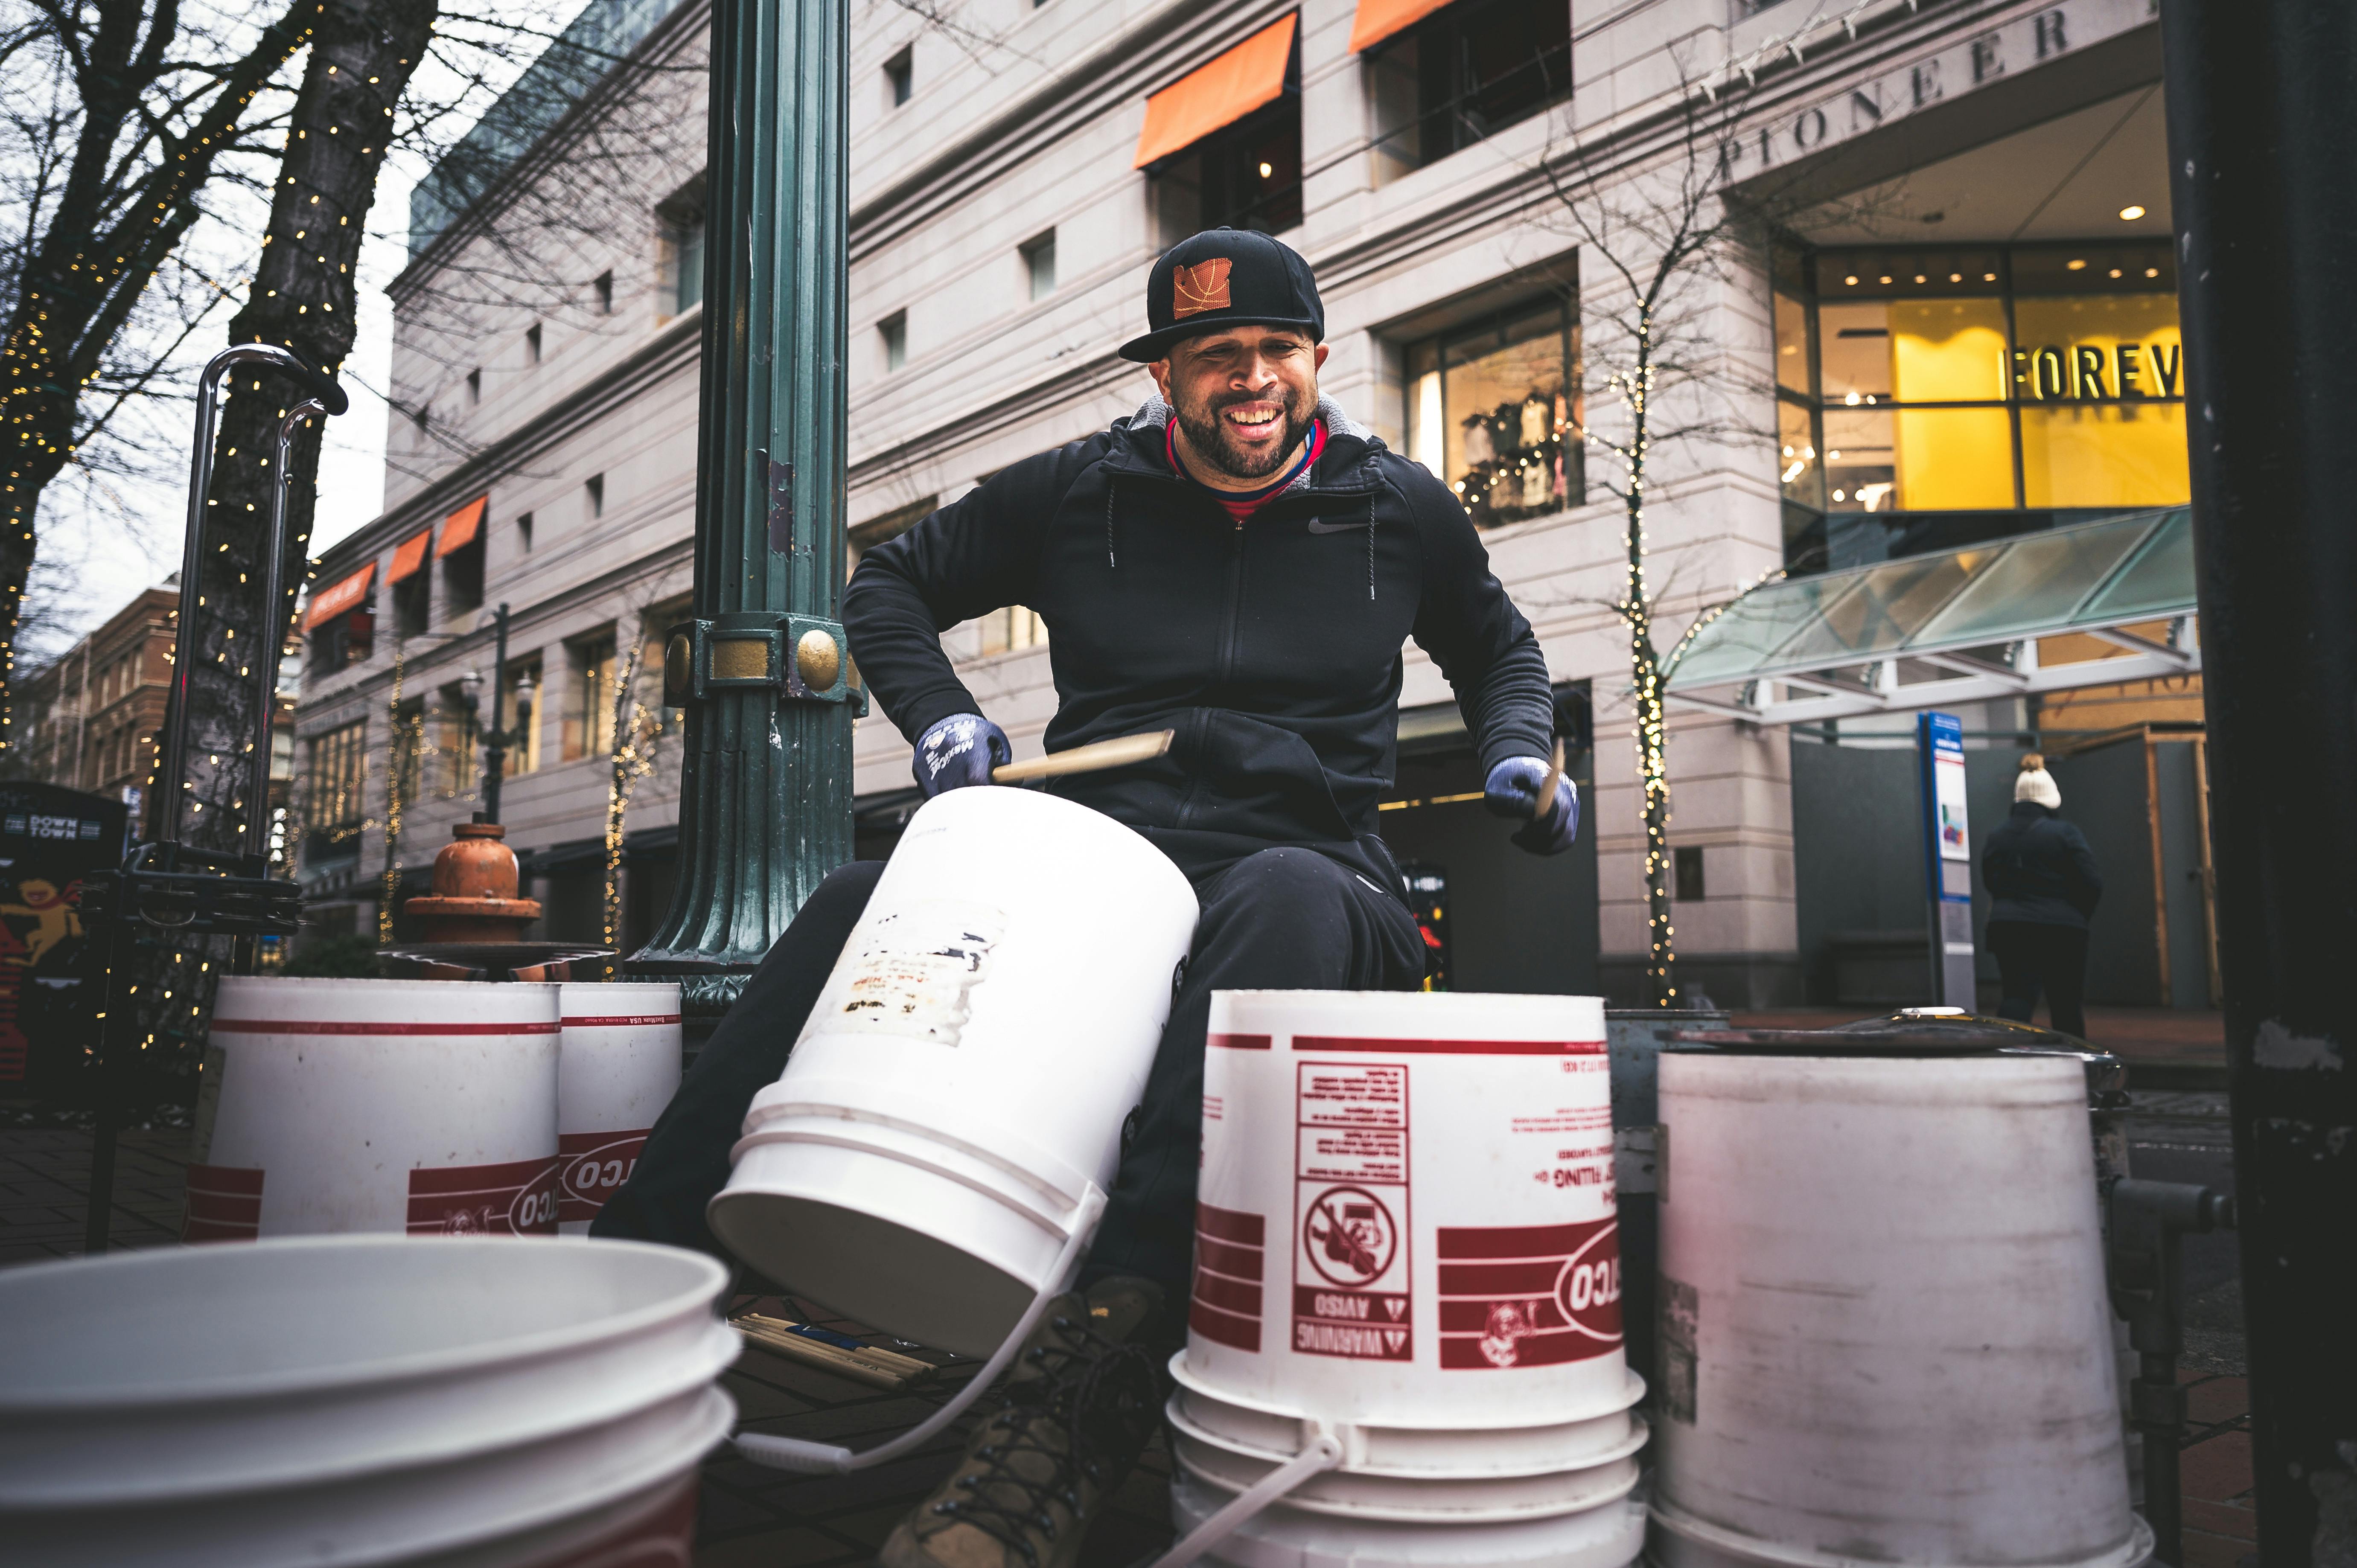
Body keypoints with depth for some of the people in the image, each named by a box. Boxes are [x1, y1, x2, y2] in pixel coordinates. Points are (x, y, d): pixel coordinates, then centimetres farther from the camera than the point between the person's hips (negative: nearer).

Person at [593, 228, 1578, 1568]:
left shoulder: (1398, 505, 13)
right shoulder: (1079, 491, 12)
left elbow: (1501, 650, 29)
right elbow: (893, 582, 22)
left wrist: (1521, 757, 8)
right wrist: (938, 714, 3)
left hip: (1305, 865, -1)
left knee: (1287, 899, -40)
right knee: (860, 903, -24)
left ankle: (1103, 1365, -51)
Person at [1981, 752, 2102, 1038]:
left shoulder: (1996, 837, 7)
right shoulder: (2065, 833, -7)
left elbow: (1989, 882, 14)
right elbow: (2092, 883, -7)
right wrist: (2080, 916, 8)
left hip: (2007, 927, 3)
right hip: (2061, 929, -3)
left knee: (2018, 994, 0)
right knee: (2066, 1003, 8)